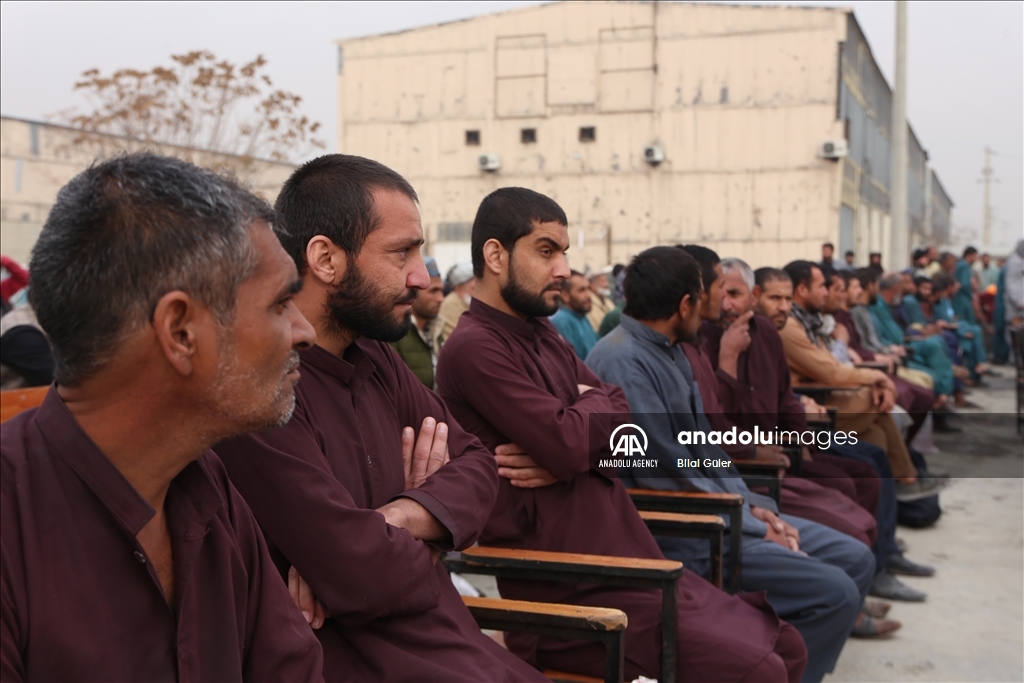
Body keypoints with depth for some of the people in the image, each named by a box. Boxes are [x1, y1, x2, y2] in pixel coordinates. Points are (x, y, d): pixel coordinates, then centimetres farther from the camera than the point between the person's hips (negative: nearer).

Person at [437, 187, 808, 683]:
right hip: (569, 590, -9)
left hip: (630, 560, 9)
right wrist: (596, 401, 0)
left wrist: (570, 456, -12)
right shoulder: (473, 348, -15)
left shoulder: (543, 336, 15)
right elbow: (568, 441, -23)